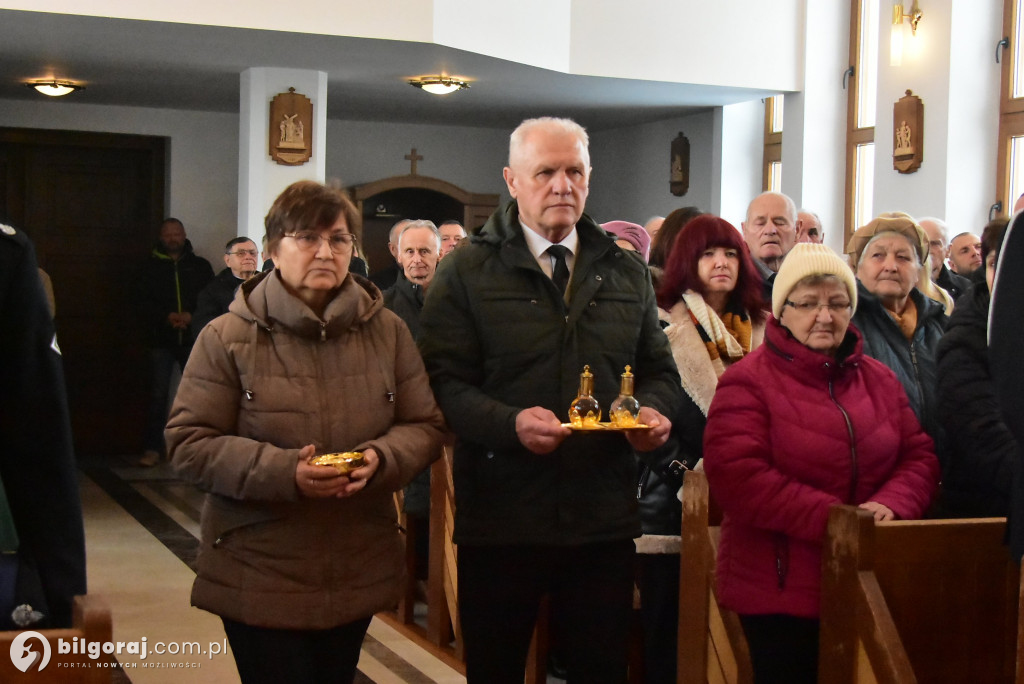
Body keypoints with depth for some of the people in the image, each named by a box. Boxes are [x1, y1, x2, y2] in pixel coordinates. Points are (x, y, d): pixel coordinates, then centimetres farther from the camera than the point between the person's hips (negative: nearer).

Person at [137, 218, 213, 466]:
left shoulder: (200, 265, 8)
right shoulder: (151, 266, 8)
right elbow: (143, 301, 1)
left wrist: (191, 316, -14)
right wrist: (166, 317, -15)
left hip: (193, 339, 1)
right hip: (162, 340, 0)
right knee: (158, 395, -2)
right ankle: (153, 449, 2)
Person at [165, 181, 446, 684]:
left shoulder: (387, 331, 5)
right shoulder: (228, 338, -5)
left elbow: (424, 426, 6)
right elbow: (188, 444, -9)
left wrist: (381, 458, -18)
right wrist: (283, 472, -23)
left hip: (359, 572, 4)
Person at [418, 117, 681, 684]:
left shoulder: (626, 274, 13)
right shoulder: (466, 274, -1)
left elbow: (659, 371, 17)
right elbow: (444, 382, -8)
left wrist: (655, 410, -6)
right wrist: (509, 423, -26)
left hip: (605, 518, 3)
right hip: (499, 522, -3)